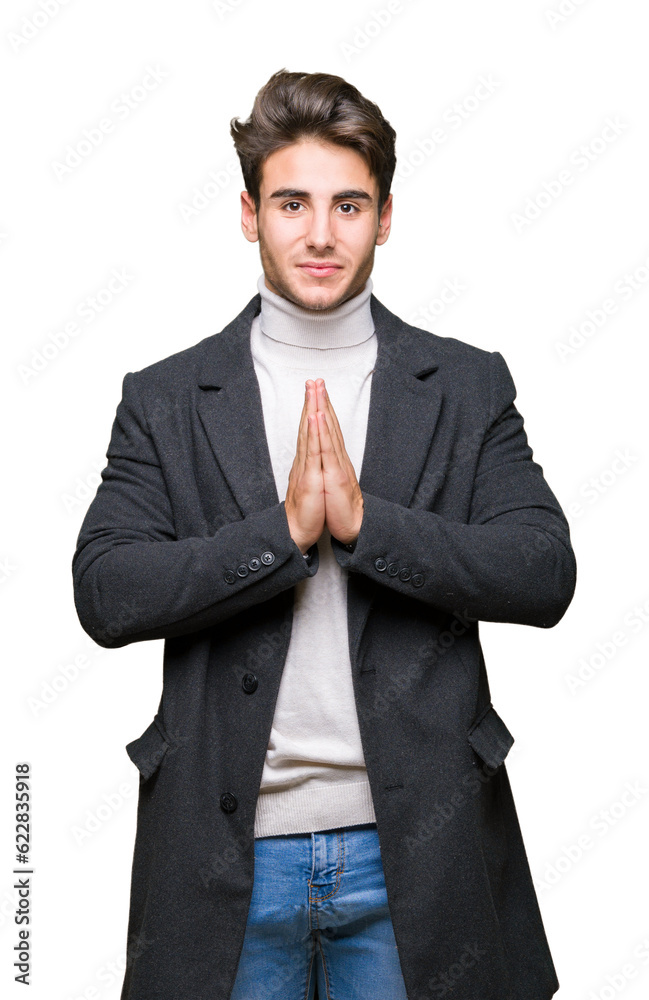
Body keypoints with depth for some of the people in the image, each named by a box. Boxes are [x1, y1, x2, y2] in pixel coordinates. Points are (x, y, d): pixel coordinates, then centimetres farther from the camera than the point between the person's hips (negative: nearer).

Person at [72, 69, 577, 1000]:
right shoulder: (165, 398, 1)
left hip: (413, 847, 1)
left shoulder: (468, 386, 2)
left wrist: (363, 518, -18)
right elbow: (105, 594, -8)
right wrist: (284, 528, -19)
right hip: (230, 852, 0)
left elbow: (547, 576, -7)